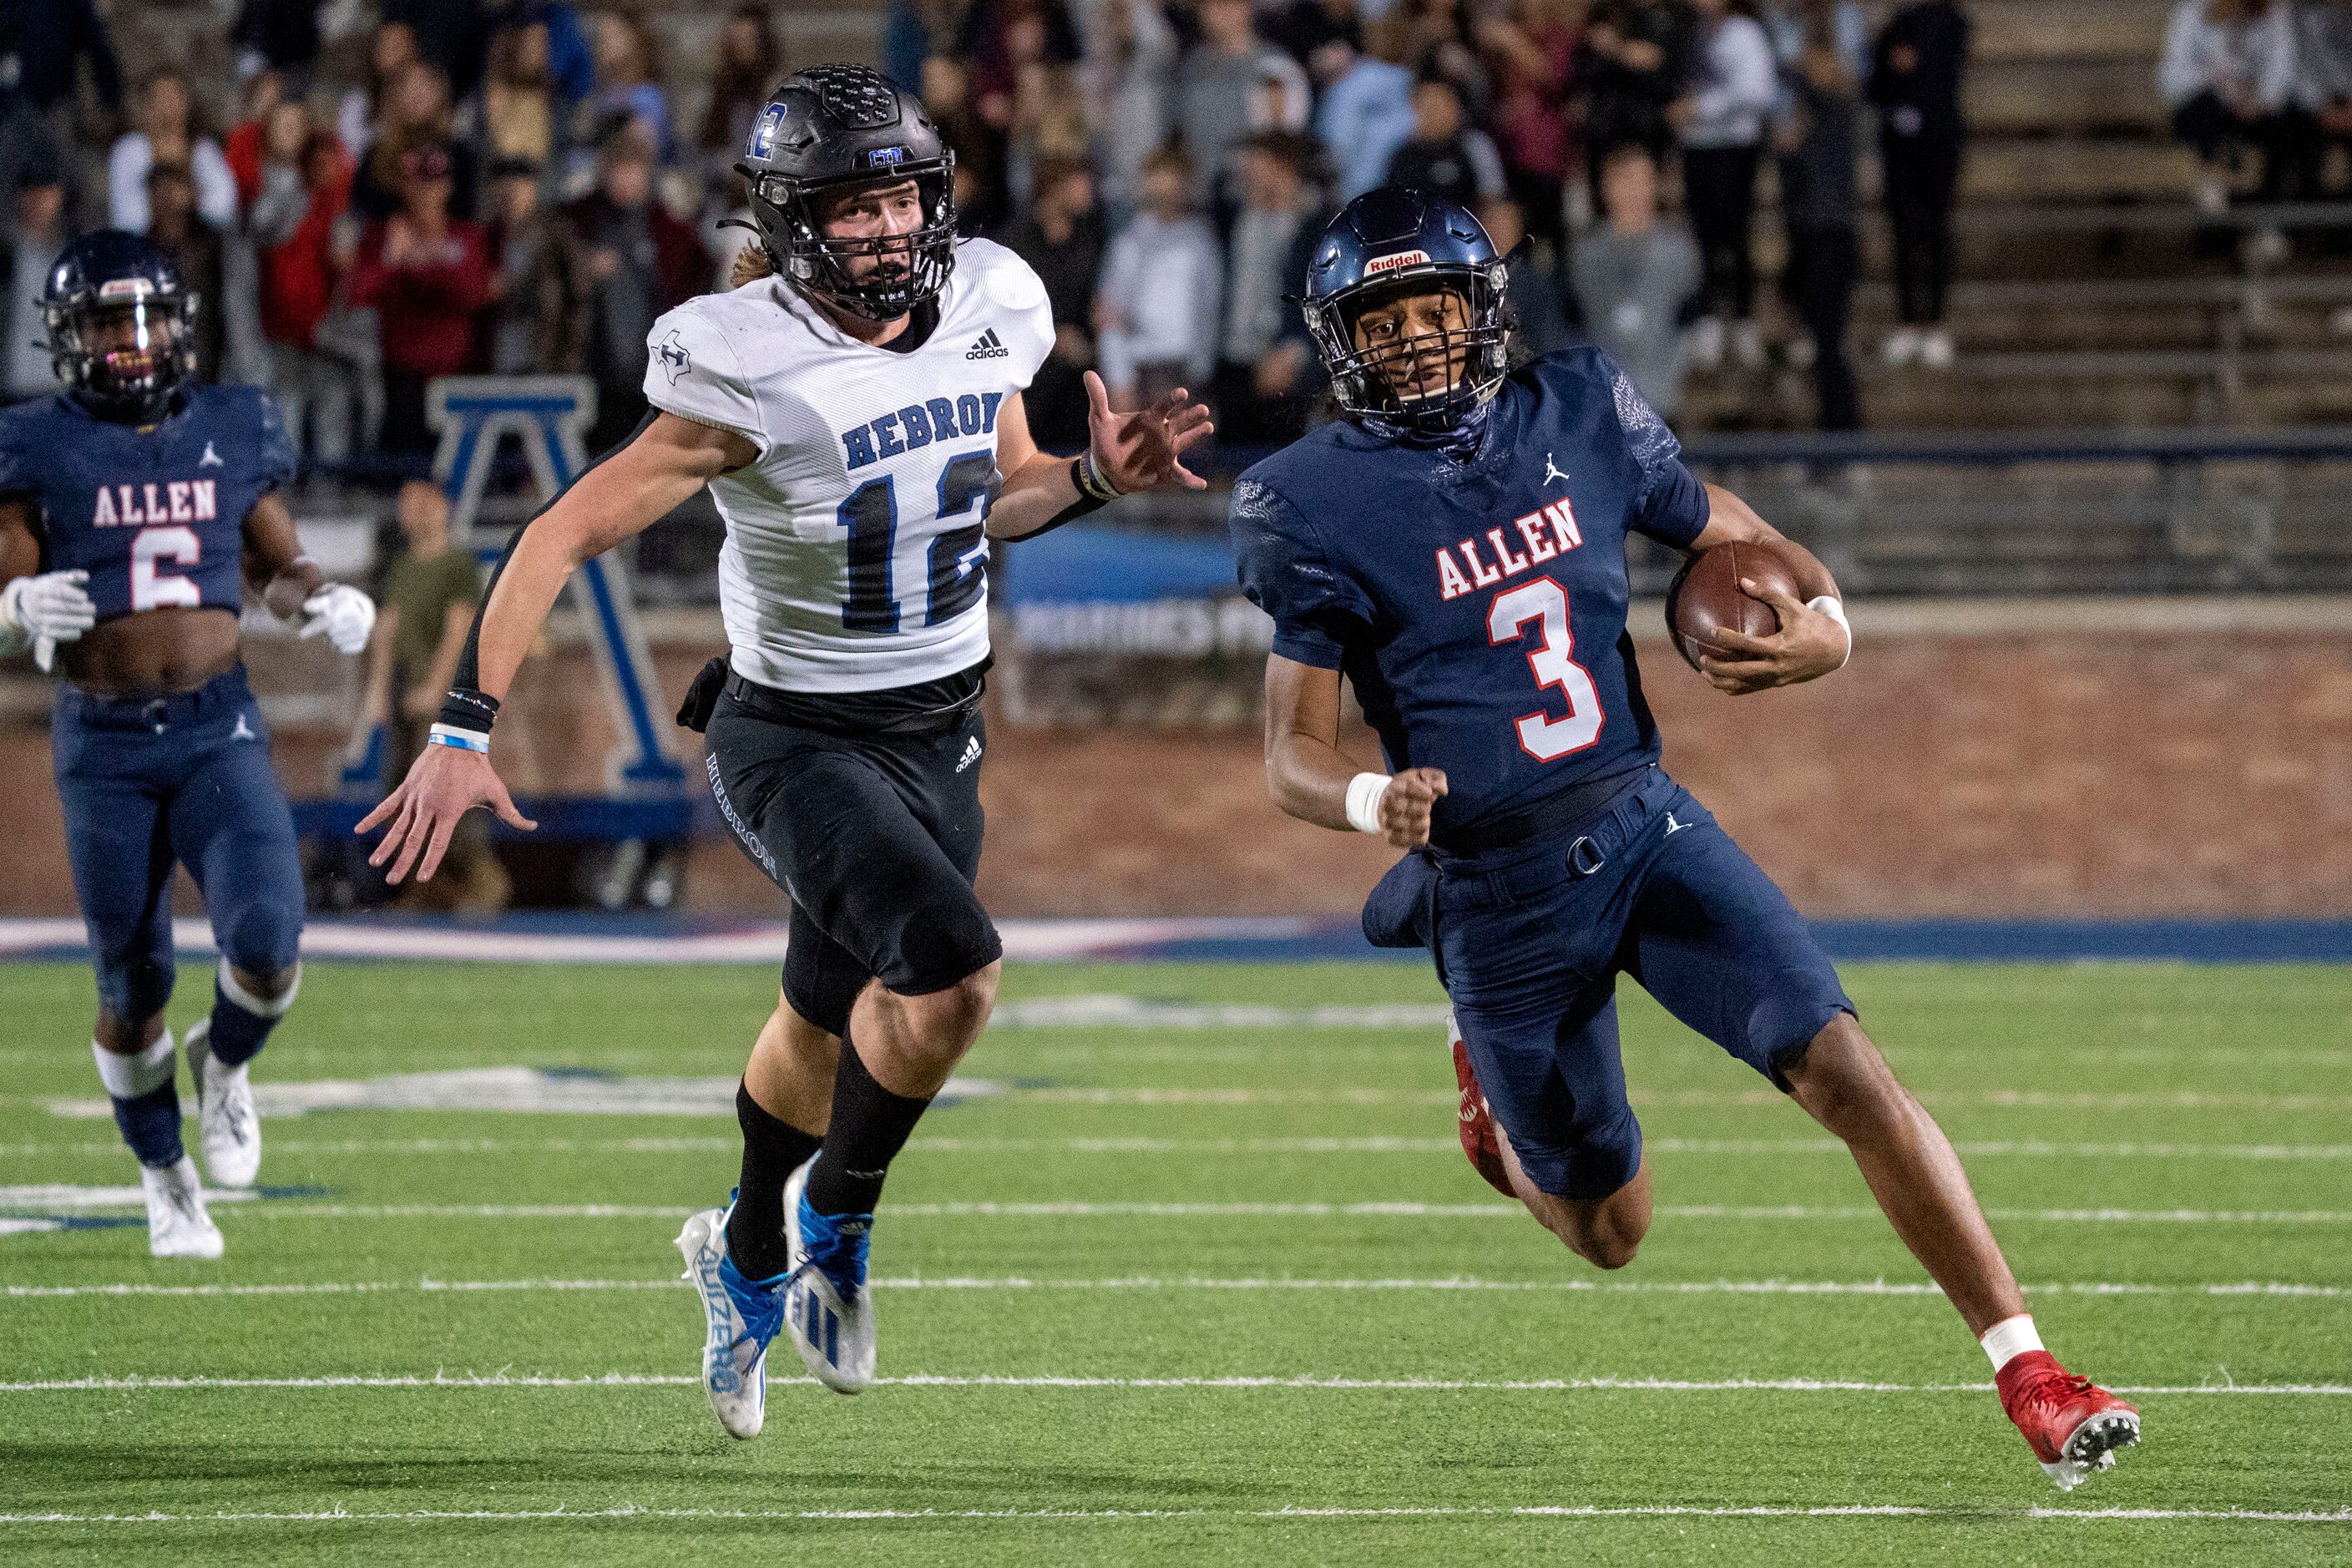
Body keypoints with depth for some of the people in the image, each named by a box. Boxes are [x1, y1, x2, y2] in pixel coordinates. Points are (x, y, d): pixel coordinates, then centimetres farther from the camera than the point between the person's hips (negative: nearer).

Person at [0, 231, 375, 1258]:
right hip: (103, 744, -1)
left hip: (219, 730, 1)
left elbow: (275, 565, 17)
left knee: (268, 949, -16)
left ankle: (224, 1061, 19)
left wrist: (322, 601, -4)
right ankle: (165, 1177, 28)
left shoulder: (231, 434, 6)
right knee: (133, 984, 5)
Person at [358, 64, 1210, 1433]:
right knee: (952, 970, -26)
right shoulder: (752, 374, -24)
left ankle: (748, 1262, 48)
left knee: (836, 1026, 21)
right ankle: (833, 1218, 0)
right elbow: (567, 536, -20)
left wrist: (1097, 480, -8)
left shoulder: (988, 318, -6)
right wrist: (465, 731, -25)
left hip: (942, 739, 6)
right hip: (799, 741, -6)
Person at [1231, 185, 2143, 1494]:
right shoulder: (1324, 507, -7)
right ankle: (1495, 1099, 44)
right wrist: (1373, 798, -29)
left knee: (1848, 1073, -16)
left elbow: (1745, 544, 13)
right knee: (1611, 1233, 10)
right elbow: (1295, 755, -5)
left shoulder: (1580, 417, 2)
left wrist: (1826, 627, -10)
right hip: (1497, 892, -2)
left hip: (1646, 829, 2)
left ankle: (2028, 1370, -11)